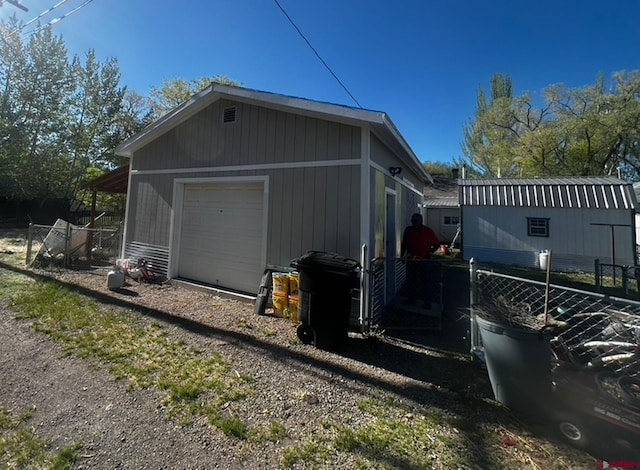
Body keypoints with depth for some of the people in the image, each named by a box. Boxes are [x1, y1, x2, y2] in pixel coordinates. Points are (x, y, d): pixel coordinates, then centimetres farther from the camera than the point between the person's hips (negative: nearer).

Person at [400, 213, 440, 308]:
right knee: (410, 281, 10)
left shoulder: (428, 231, -6)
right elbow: (404, 244, 11)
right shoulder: (408, 230, 1)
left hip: (423, 261, -3)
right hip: (410, 260, 3)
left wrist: (429, 253, -4)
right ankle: (411, 300, 24)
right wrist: (402, 255, 5)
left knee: (424, 282, 1)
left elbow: (437, 244, 4)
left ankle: (427, 302, 12)